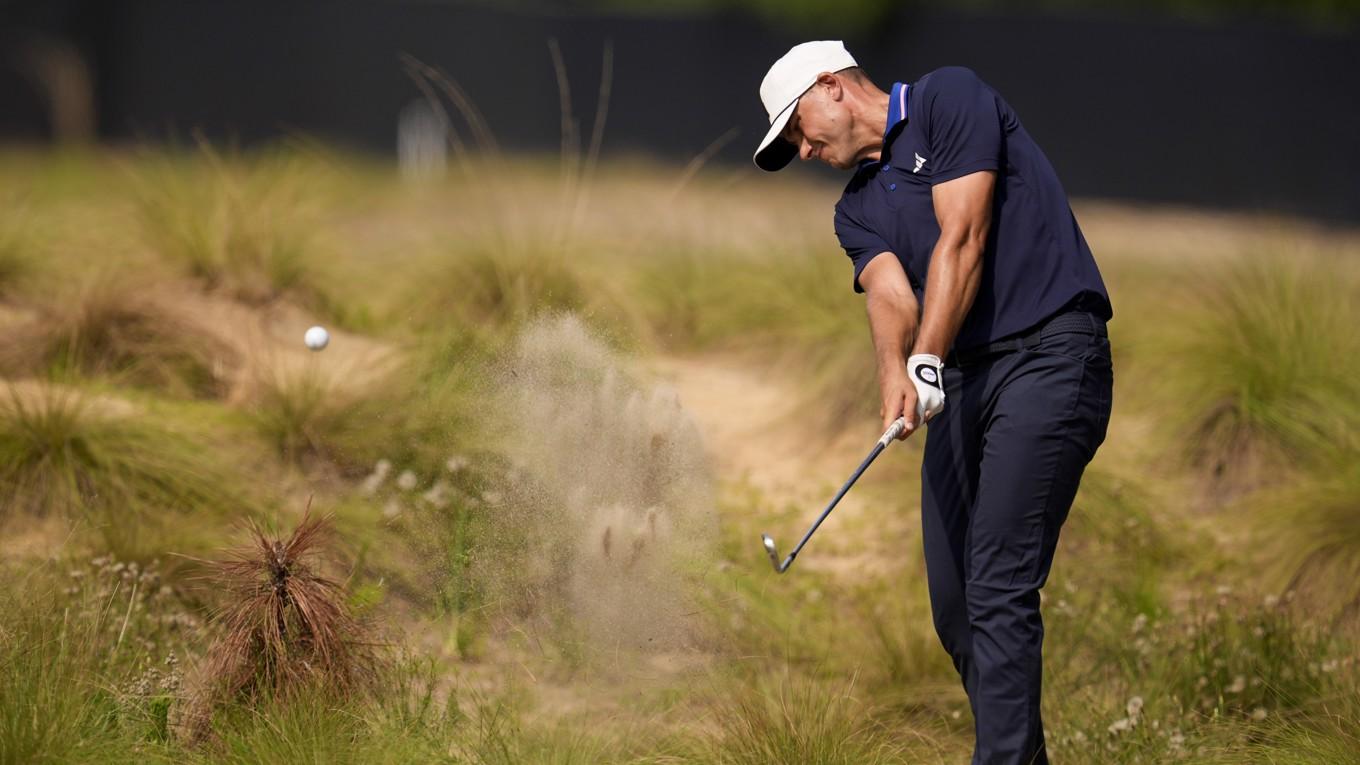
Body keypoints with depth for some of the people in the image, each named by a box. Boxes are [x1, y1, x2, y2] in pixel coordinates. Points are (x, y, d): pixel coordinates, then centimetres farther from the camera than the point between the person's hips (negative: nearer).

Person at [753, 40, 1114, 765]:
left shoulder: (949, 100, 0)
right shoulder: (857, 209, 20)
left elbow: (963, 241, -11)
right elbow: (890, 293, 0)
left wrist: (928, 360, -20)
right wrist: (897, 372, -22)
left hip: (1048, 352, -8)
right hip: (962, 380, 8)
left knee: (999, 588, -15)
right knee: (955, 600, 5)